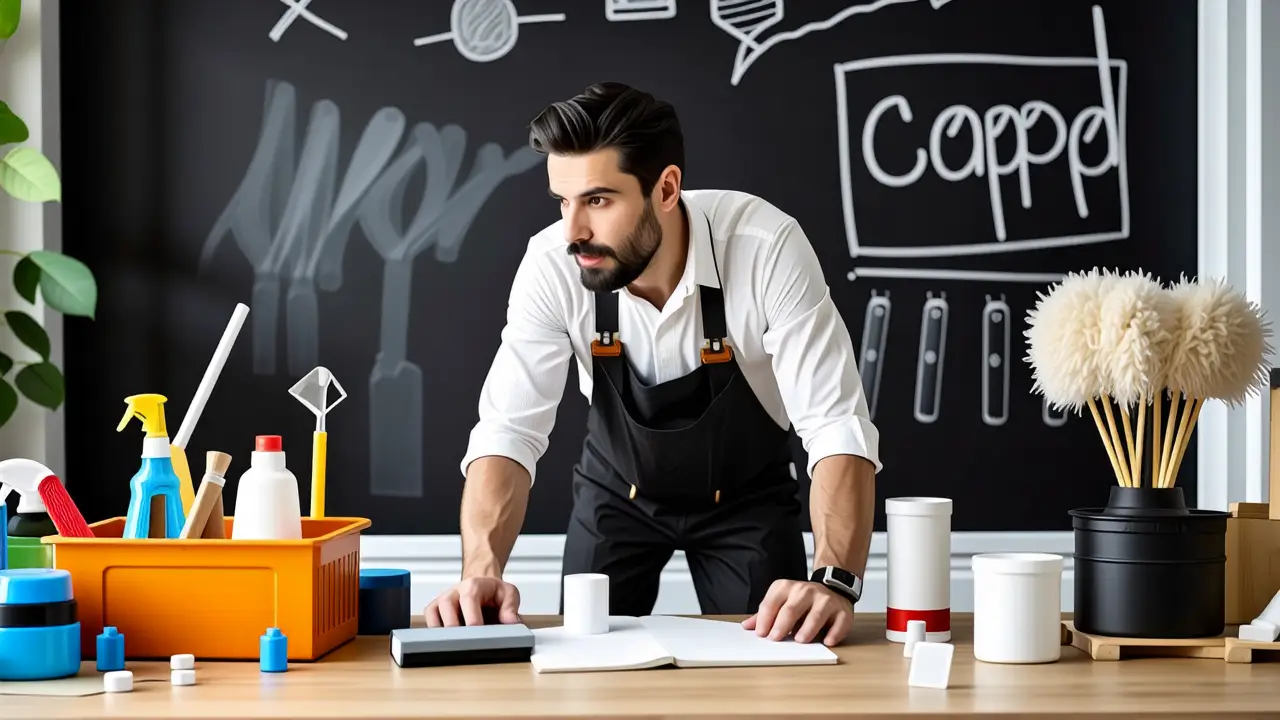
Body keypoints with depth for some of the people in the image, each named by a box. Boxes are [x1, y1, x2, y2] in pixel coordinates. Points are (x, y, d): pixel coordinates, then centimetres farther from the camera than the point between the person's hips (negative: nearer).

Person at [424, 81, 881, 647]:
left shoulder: (768, 248, -33)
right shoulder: (551, 264, -27)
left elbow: (836, 427, -34)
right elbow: (508, 431, -27)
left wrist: (835, 580, -50)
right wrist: (482, 571, -45)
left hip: (745, 494, -1)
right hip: (617, 488, 2)